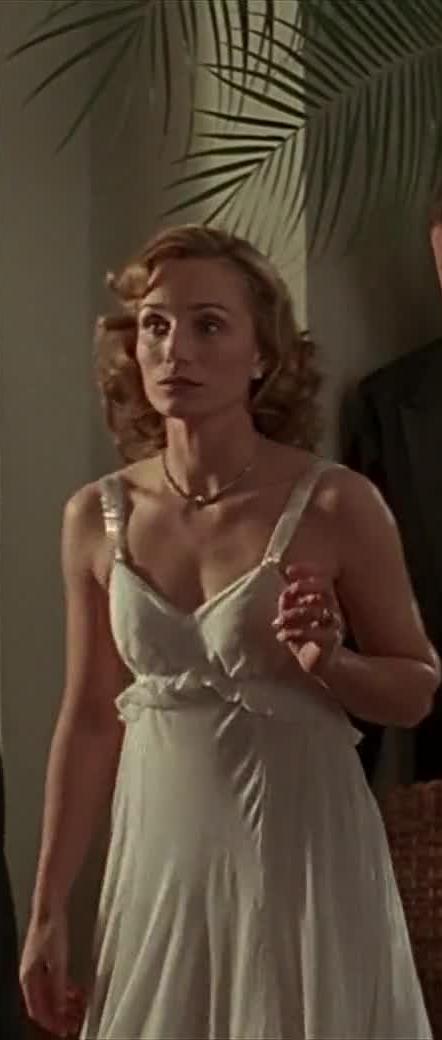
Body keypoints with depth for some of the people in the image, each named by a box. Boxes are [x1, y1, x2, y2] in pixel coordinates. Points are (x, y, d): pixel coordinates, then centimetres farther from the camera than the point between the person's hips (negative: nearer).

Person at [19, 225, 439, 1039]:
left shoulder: (336, 505, -11)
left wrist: (328, 663, -21)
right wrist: (47, 912, 6)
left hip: (301, 853, -3)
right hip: (162, 856, 3)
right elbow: (90, 719, 6)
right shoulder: (95, 518, -1)